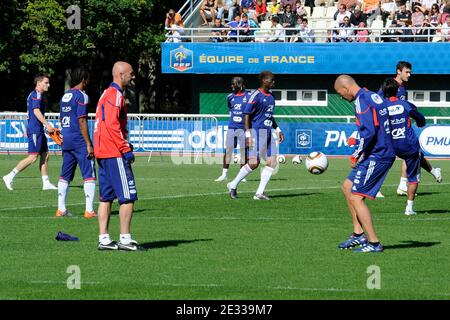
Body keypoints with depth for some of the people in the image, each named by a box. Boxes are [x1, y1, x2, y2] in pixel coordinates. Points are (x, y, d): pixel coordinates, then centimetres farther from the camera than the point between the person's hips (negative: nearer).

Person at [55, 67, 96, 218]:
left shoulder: (65, 96, 14)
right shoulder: (81, 96, -10)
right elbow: (82, 121, -16)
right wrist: (88, 144, -16)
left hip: (66, 140, 8)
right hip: (79, 140, -8)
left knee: (65, 176, 12)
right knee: (89, 175, -5)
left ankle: (61, 209, 12)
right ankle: (89, 210, -10)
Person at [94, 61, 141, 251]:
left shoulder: (107, 94, 20)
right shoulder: (115, 95, -11)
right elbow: (112, 125, -20)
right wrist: (126, 149, -18)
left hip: (102, 153, 10)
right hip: (114, 153, -10)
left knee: (106, 197, 9)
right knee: (128, 196, -7)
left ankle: (104, 239, 8)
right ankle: (125, 239, -9)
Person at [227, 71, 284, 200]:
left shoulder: (271, 96, 16)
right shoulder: (256, 95, -11)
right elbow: (246, 114, -13)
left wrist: (278, 130, 20)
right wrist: (248, 134, -18)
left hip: (268, 133, 9)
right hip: (257, 132, -9)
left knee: (272, 162, -1)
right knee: (254, 163, -12)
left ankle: (259, 193, 1)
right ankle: (233, 185, 5)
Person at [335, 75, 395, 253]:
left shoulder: (362, 101, -16)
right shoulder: (374, 96, 14)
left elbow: (368, 133, -25)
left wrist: (355, 156, -15)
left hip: (375, 156, -10)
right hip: (386, 152, 10)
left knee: (355, 197, -7)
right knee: (347, 187, 18)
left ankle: (373, 243, -6)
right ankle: (358, 234, 19)